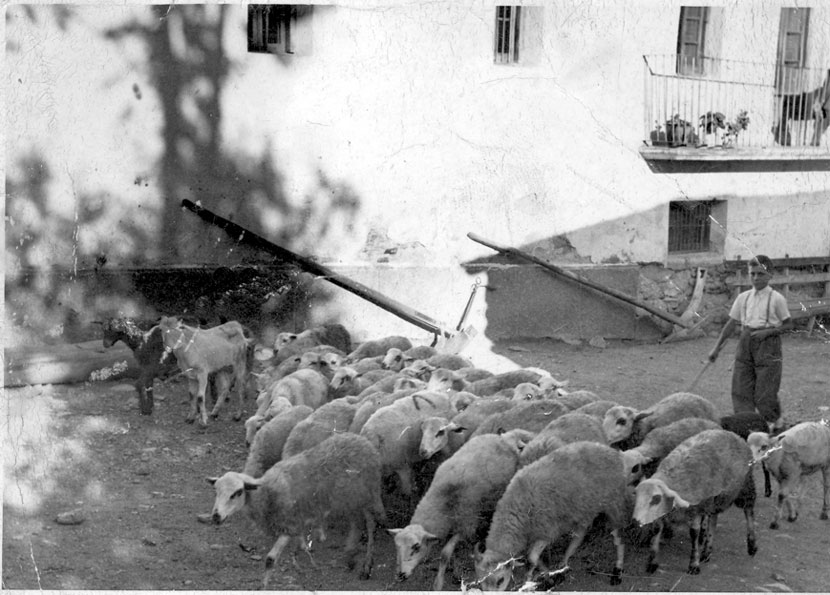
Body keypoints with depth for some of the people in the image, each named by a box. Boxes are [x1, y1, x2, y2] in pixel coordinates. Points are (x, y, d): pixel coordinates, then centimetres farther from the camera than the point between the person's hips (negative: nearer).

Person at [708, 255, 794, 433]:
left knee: (764, 393, -3)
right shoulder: (743, 298, 8)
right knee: (740, 391, 0)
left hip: (768, 346, -5)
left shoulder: (776, 299, -5)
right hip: (745, 345, 5)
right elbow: (731, 323, 13)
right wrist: (717, 347, 11)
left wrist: (767, 332, -14)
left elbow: (788, 325, 0)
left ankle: (777, 422, 22)